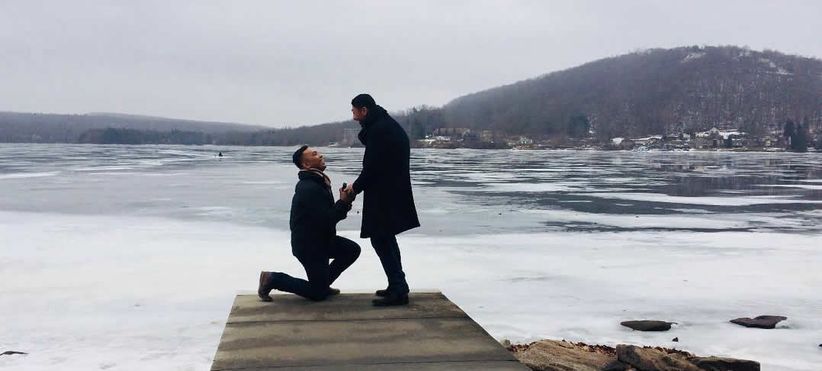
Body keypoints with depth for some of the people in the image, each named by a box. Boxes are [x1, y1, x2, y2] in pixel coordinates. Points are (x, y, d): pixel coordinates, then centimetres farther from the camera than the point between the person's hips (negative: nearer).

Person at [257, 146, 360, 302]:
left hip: (321, 239, 9)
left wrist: (344, 202, -8)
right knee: (318, 294, -3)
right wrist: (344, 202, -18)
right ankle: (272, 279, 4)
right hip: (308, 245, -9)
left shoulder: (319, 182, 9)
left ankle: (323, 283, 18)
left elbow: (330, 214, 10)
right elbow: (326, 221, -27)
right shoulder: (309, 188, -24)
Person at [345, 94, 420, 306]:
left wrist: (356, 187, -4)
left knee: (380, 239, -6)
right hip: (394, 191, 10)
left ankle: (398, 289, -7)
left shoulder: (378, 129, -17)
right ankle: (398, 286, 22)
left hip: (384, 194, -10)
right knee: (386, 239, 17)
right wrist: (359, 185, 13)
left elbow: (372, 166, -19)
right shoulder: (389, 125, 15)